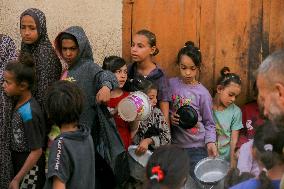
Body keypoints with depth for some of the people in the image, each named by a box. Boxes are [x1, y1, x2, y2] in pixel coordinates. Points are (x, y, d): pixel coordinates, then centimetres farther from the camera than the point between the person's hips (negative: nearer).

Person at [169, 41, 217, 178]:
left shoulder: (202, 93, -7)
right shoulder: (171, 84, 0)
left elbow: (209, 123, 0)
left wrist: (210, 142, -14)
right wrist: (169, 117, -9)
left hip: (197, 148, -2)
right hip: (175, 145, 3)